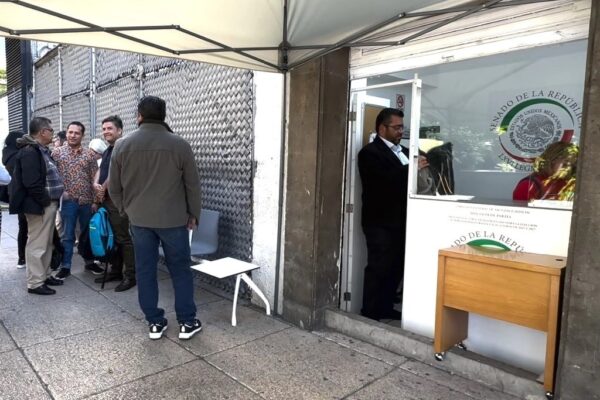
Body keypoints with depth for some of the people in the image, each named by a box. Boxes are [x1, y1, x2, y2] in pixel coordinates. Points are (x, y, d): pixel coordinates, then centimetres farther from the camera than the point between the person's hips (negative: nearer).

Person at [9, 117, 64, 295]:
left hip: (49, 204, 10)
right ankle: (35, 283, 5)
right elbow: (31, 183, -23)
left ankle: (44, 275, 28)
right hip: (40, 206, -10)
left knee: (46, 244, 17)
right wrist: (45, 201, -17)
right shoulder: (29, 151, -17)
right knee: (37, 244, -3)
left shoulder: (42, 150, 16)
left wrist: (52, 200, 13)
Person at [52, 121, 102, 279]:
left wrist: (95, 200, -2)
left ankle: (89, 262, 26)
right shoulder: (57, 152, 1)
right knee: (67, 235, 6)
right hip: (68, 201, -1)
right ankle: (65, 266, 16)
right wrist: (60, 191, -11)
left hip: (87, 200, 1)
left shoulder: (89, 154, 3)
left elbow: (94, 178, 2)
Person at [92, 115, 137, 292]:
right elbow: (100, 170, 15)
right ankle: (116, 271, 24)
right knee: (112, 237, 14)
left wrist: (103, 188, -5)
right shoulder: (107, 151, 19)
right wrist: (96, 185, -5)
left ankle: (130, 276, 1)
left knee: (123, 238, -6)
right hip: (106, 198, 10)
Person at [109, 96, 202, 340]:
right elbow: (193, 185, -2)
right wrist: (193, 214, 10)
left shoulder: (122, 145, 0)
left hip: (139, 219, 2)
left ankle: (155, 323, 20)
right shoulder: (179, 145, -7)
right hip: (173, 219, -2)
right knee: (180, 270, 8)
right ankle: (187, 322, 15)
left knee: (145, 271, 11)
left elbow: (114, 187, 6)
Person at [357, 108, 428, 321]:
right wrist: (412, 168, -20)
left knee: (396, 267, 13)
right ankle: (369, 314, 11)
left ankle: (386, 308, 27)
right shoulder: (370, 152, -7)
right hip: (381, 222, -7)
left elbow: (406, 181, 13)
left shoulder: (404, 151, 16)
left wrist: (421, 165, -3)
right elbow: (385, 180, -22)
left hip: (400, 221, 7)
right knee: (378, 269, -1)